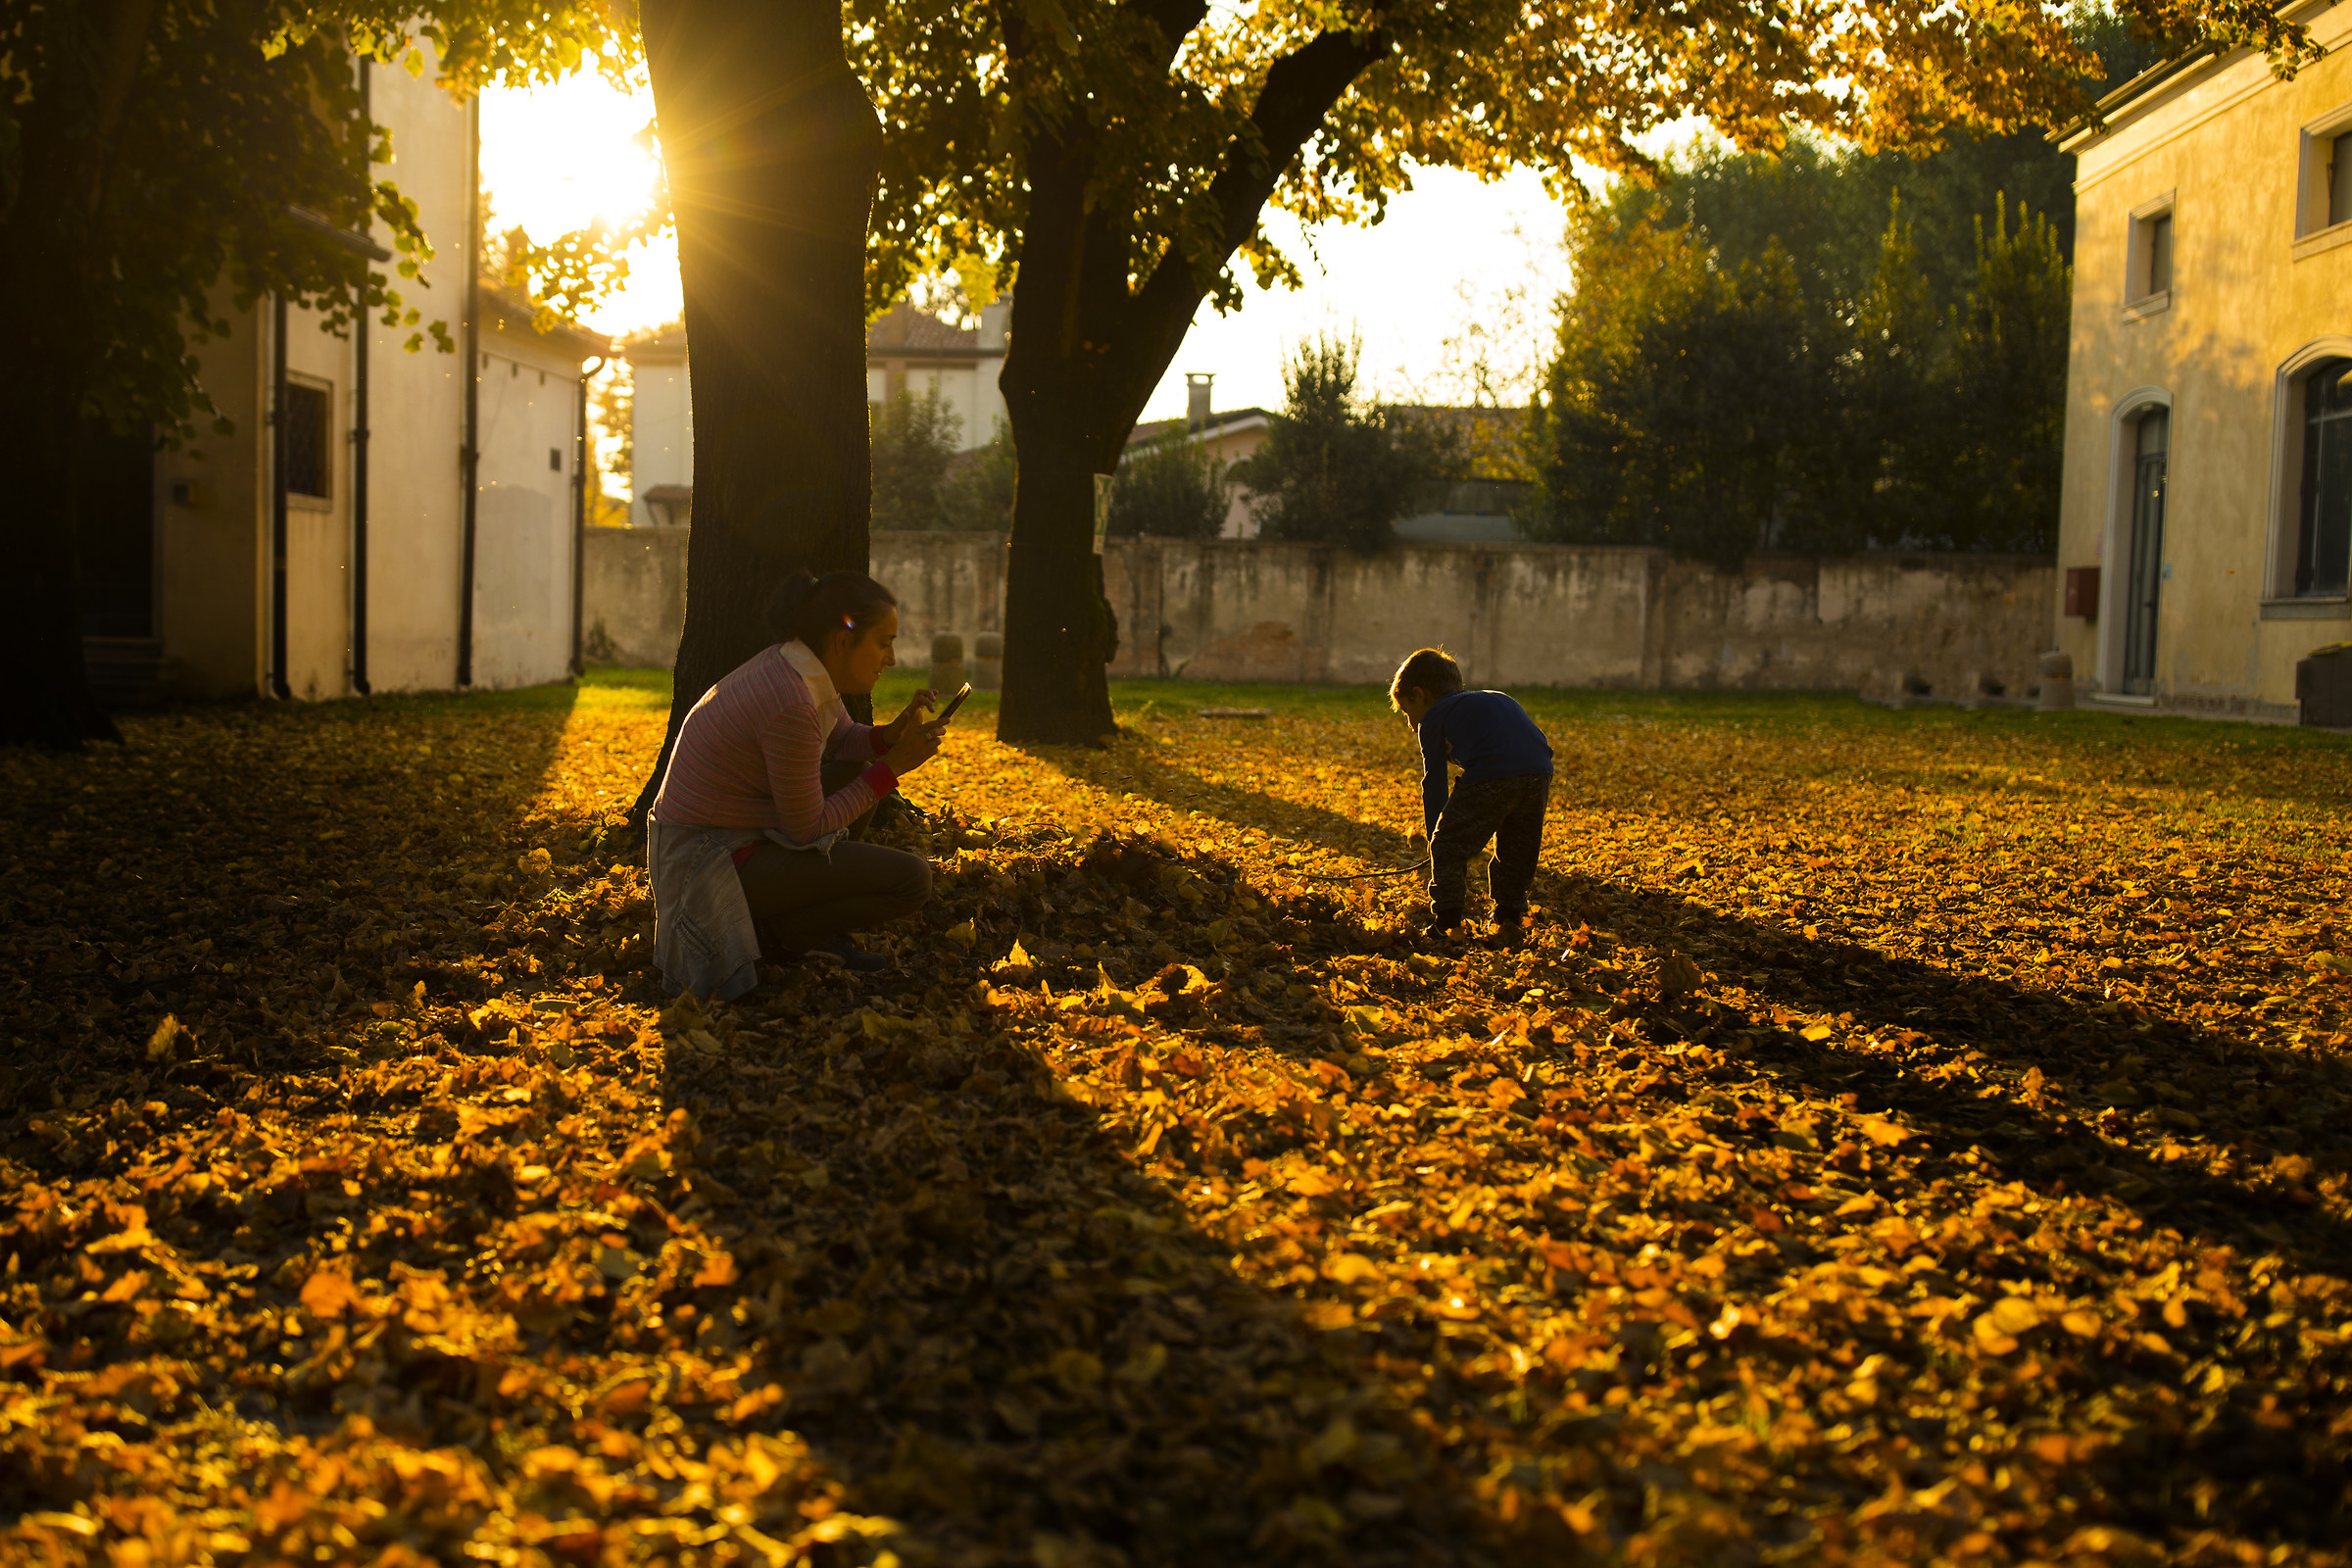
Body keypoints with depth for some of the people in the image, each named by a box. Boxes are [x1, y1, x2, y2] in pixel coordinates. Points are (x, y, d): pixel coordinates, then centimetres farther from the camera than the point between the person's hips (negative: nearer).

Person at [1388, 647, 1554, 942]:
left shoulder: (1434, 716, 20)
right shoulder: (1498, 699, 40)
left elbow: (1434, 784, 19)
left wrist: (1435, 837, 26)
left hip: (1492, 774, -6)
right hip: (1540, 772, 7)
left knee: (1448, 846, 9)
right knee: (1517, 849, 25)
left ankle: (1446, 923, 8)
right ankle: (1509, 920, 24)